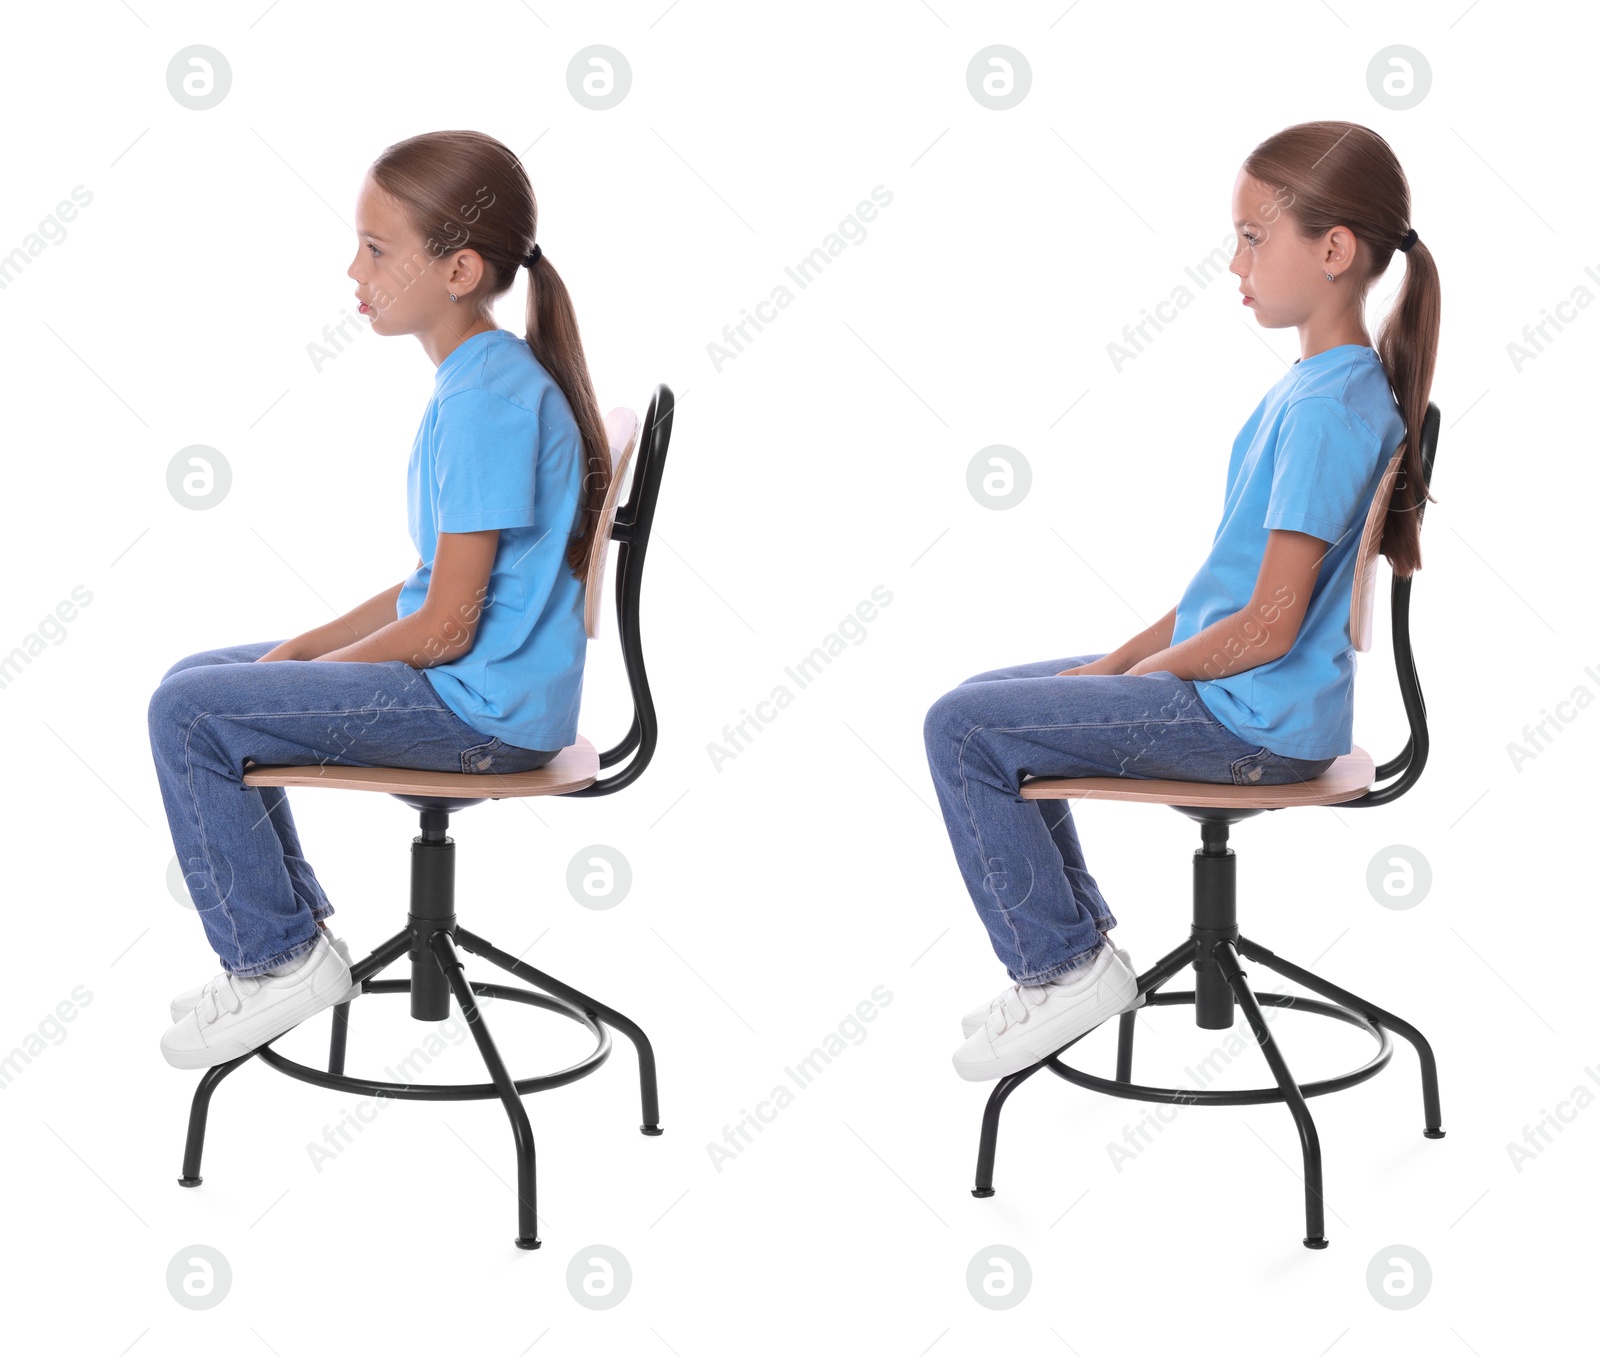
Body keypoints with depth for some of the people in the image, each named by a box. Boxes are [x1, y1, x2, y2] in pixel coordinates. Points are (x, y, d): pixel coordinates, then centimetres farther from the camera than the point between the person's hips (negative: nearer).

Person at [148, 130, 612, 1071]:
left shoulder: (490, 400, -21)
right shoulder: (482, 379, 12)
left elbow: (446, 628, -21)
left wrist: (313, 666, -6)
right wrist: (303, 649, 8)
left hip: (481, 709, -11)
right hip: (476, 684, 11)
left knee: (189, 713, -14)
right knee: (203, 678, 17)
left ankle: (281, 958, 0)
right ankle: (295, 922, 20)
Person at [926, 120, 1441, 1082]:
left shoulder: (1330, 407, -21)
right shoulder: (1322, 384, 11)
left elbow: (1268, 626, -23)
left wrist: (1139, 672, -9)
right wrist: (1116, 661, 9)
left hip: (1251, 723, -10)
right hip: (1241, 697, 10)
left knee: (962, 731, -12)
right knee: (988, 703, 17)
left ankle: (1066, 966, 1)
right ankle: (1079, 940, 19)